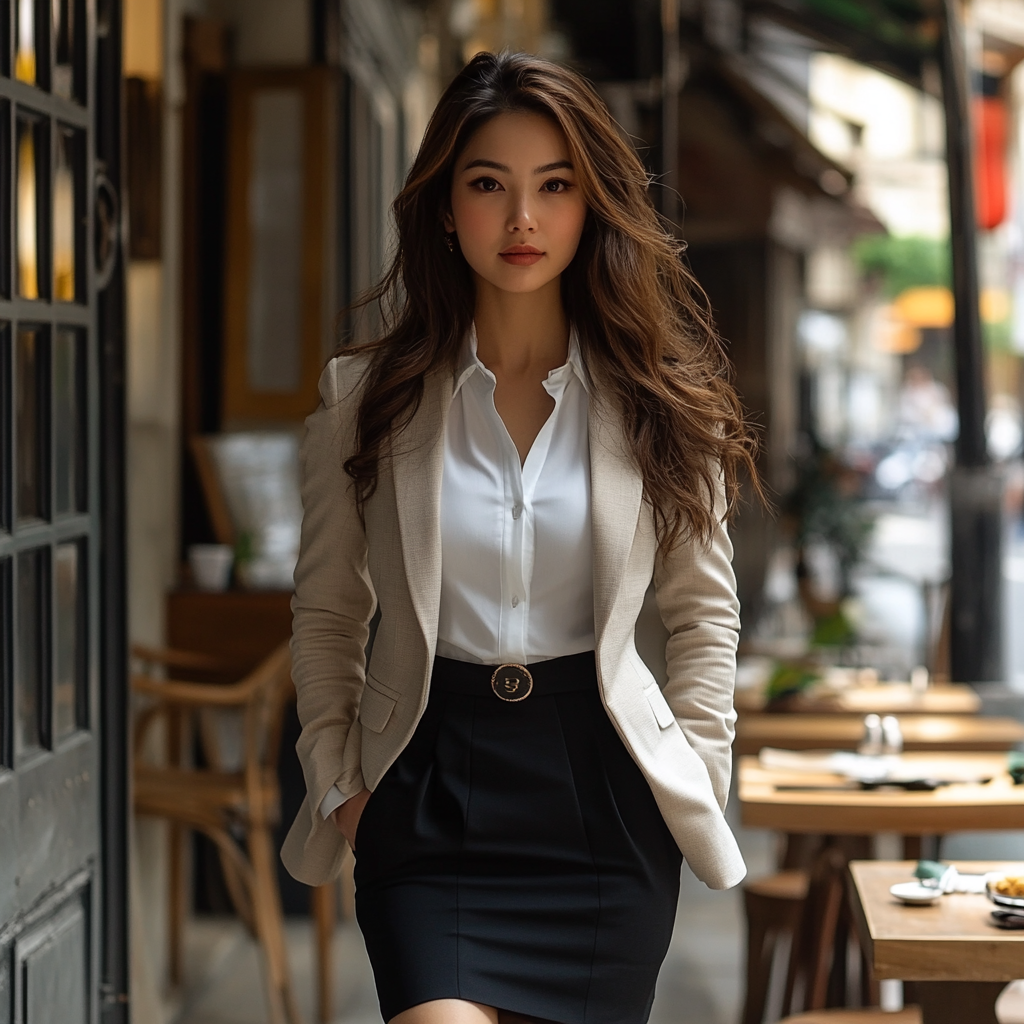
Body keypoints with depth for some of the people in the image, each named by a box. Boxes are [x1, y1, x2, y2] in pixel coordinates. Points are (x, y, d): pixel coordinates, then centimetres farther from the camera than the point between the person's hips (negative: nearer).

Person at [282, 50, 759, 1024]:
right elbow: (326, 617, 10)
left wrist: (694, 775, 3)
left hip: (600, 778, 1)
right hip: (429, 784, -1)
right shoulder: (364, 396, 4)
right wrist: (339, 781, 1)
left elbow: (702, 609, 12)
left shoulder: (658, 399, 4)